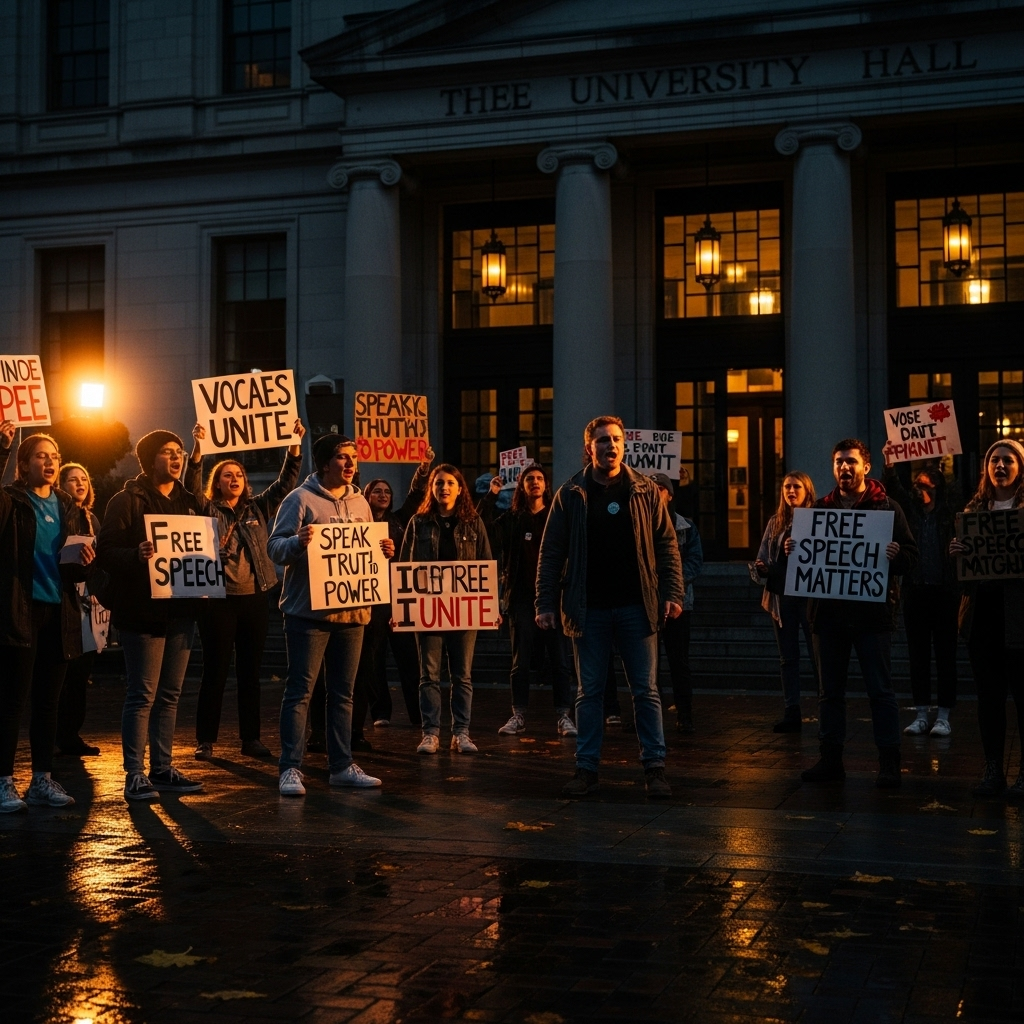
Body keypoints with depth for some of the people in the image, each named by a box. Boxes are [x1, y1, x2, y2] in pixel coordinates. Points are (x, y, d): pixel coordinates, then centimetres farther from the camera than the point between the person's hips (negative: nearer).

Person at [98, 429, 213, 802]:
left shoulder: (193, 504, 14)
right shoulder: (127, 501, -5)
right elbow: (106, 551, -11)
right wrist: (137, 555, -29)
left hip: (181, 609, 6)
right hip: (142, 610, -6)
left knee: (170, 694, 10)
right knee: (143, 694, -5)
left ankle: (163, 769, 17)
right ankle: (135, 775, 0)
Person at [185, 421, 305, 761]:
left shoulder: (258, 508, 12)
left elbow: (285, 483, 6)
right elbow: (191, 486, -15)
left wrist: (295, 445, -5)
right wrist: (198, 449, -29)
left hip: (254, 600, 4)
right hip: (219, 601, -4)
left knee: (250, 673, 9)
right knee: (215, 673, -1)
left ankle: (251, 738, 15)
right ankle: (205, 740, 6)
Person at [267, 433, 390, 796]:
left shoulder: (359, 503, 14)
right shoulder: (300, 499, -5)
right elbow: (275, 547, -11)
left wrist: (384, 551, 0)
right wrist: (298, 542, -31)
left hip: (352, 612, 6)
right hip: (309, 610, -6)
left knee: (343, 693, 12)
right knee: (300, 691, -4)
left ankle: (342, 766, 19)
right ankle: (290, 768, -1)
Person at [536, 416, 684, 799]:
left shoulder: (645, 492, 3)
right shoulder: (570, 494, 2)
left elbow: (667, 545, 3)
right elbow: (551, 552, 2)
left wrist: (672, 593, -7)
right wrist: (546, 603, -4)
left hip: (636, 607, 0)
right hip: (589, 609, 0)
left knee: (646, 691, 3)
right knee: (589, 692, 7)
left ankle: (655, 768, 9)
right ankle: (587, 768, 13)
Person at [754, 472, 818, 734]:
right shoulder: (775, 522, 13)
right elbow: (762, 558, 13)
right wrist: (761, 567, -9)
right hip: (781, 596, 5)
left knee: (817, 656, -3)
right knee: (788, 658, 9)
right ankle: (791, 713, 14)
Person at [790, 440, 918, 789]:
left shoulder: (886, 507, 1)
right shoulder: (820, 508, 12)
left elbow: (912, 554, -3)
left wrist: (896, 555, -25)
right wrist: (791, 550, -6)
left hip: (872, 612, -4)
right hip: (828, 611, 4)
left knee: (880, 690, -1)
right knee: (830, 690, 9)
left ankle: (889, 763, 4)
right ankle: (830, 759, 16)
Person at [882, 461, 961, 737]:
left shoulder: (950, 513, 1)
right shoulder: (910, 509, 8)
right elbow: (892, 488, -7)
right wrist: (889, 466, -23)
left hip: (944, 591, -3)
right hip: (915, 590, 3)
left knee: (945, 654, 3)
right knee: (918, 655, 6)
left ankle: (944, 716, 9)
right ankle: (921, 715, 13)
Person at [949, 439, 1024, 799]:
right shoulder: (974, 509, 13)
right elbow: (963, 561, 15)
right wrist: (954, 551, -6)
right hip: (982, 610, 4)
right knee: (988, 693, 8)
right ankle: (993, 769, 15)